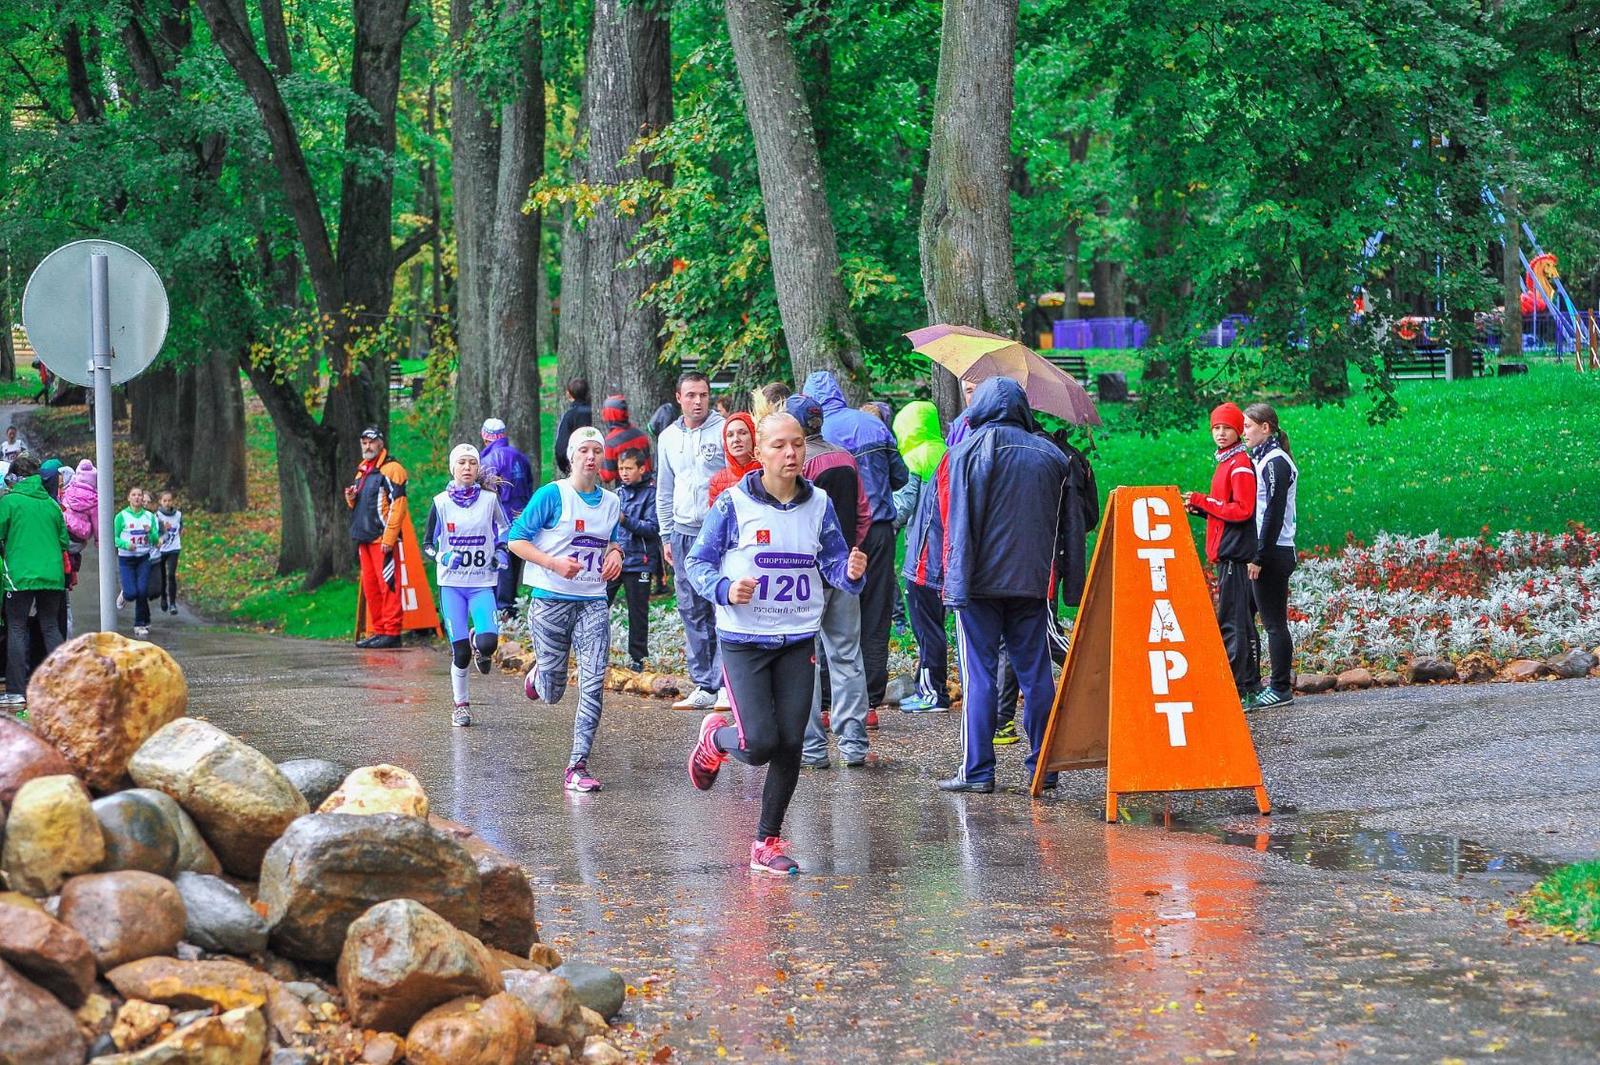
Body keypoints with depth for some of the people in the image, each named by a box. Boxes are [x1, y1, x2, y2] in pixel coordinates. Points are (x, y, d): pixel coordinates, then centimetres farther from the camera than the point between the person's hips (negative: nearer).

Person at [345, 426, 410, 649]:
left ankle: (392, 633, -9)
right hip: (364, 538, 9)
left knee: (387, 584, -9)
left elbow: (397, 505, -14)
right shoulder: (362, 471, 21)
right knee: (370, 587, 10)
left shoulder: (391, 468, -7)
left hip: (383, 538, -9)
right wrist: (351, 498, 6)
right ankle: (378, 631, 15)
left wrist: (389, 537, -19)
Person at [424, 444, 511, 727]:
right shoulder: (441, 503, -1)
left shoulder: (490, 499, 1)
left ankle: (478, 642, 18)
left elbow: (505, 529, 20)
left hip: (483, 584, 0)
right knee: (459, 652, -3)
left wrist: (502, 553, 3)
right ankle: (461, 704, 17)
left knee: (488, 643, -20)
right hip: (451, 584, 0)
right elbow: (428, 544, 4)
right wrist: (443, 557, -16)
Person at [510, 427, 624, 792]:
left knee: (593, 685, -11)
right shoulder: (552, 495, -8)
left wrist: (615, 554, 3)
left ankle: (578, 765, -7)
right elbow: (516, 539, -8)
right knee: (552, 693, 7)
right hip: (551, 601, -3)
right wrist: (554, 563, -20)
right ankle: (538, 674, 45)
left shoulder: (611, 502, 8)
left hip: (593, 603, 3)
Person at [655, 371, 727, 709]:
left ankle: (724, 683, -8)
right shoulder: (669, 437, 13)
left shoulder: (724, 430, -3)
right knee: (692, 611, 6)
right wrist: (666, 535, 15)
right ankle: (703, 685, 11)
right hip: (683, 533, 5)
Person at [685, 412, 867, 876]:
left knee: (790, 745, 0)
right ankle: (716, 737, 23)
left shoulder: (818, 505, 4)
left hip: (798, 641, 4)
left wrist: (850, 572, -18)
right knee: (760, 745, -13)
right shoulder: (733, 503, -7)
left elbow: (833, 564, 6)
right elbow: (699, 562, -2)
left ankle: (768, 842, 16)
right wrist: (725, 590, -21)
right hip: (744, 641, -3)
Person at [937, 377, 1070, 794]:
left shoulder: (969, 448, -4)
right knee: (1035, 672, 8)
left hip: (980, 583, -4)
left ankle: (977, 770, -5)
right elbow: (1063, 523, 16)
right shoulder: (1049, 454, 11)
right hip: (1033, 582, 4)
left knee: (979, 674, -2)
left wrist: (956, 581, -10)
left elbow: (958, 520, -9)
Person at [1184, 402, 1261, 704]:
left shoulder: (1241, 464, -11)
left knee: (1232, 622, -10)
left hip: (1235, 553, -10)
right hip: (1228, 552, 10)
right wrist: (1200, 506, 7)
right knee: (1242, 621, 13)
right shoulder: (1227, 462, 19)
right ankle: (1250, 686, 19)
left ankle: (1236, 688, -11)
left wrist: (1203, 502, -13)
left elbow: (1241, 510, -17)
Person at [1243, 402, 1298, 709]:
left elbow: (1274, 514, -17)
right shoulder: (1262, 459, 17)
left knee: (1274, 622, -5)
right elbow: (1252, 510, 19)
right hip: (1270, 554, 10)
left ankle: (1281, 688, -1)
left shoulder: (1275, 462, -12)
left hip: (1273, 554, -10)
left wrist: (1259, 557, -19)